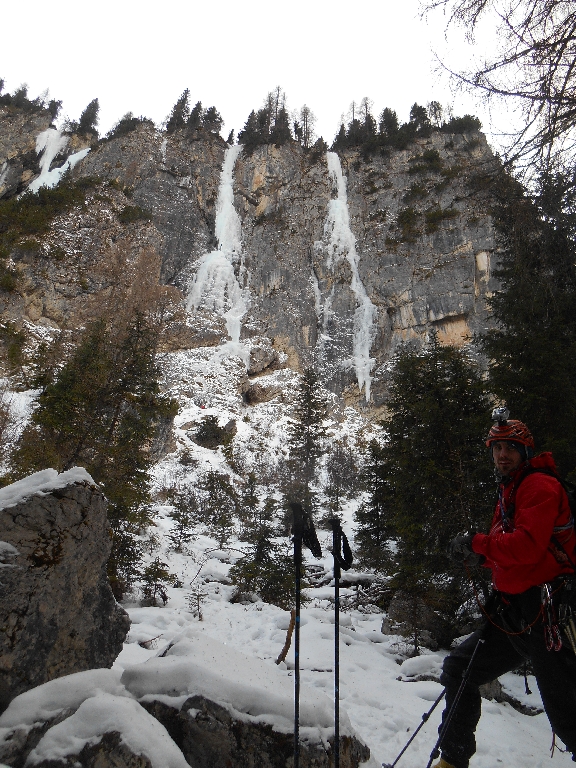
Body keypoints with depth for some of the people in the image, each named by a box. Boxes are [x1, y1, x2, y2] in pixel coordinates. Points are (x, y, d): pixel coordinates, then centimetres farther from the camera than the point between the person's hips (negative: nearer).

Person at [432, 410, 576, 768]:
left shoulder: (541, 485, -10)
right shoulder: (508, 493, 18)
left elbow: (527, 546, -23)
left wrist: (477, 544, -14)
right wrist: (481, 556, 0)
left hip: (545, 613, -9)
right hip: (510, 612, 9)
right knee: (458, 669, 13)